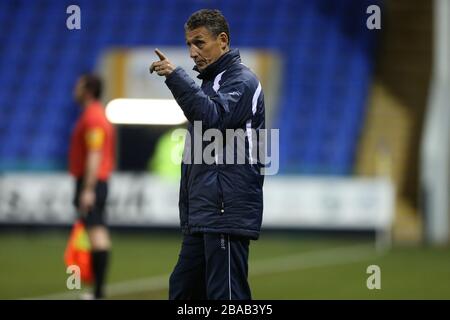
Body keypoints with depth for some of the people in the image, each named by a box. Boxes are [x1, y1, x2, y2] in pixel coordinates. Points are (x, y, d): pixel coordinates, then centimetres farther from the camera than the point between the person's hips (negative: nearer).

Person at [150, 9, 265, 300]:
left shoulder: (241, 81, -7)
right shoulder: (209, 82, 22)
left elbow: (213, 117, -26)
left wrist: (175, 76, -27)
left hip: (227, 214, -10)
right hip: (201, 218, 10)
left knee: (226, 296, -11)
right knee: (182, 290, 11)